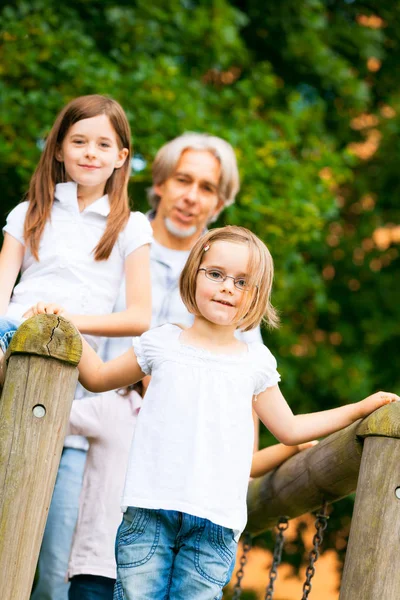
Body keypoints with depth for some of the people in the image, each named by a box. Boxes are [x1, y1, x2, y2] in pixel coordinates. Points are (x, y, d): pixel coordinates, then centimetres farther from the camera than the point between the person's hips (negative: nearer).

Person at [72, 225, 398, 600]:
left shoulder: (256, 362, 11)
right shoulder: (162, 344, 9)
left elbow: (289, 429, 23)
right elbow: (99, 378, 21)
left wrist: (361, 408, 21)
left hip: (215, 521, 1)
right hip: (151, 510, -1)